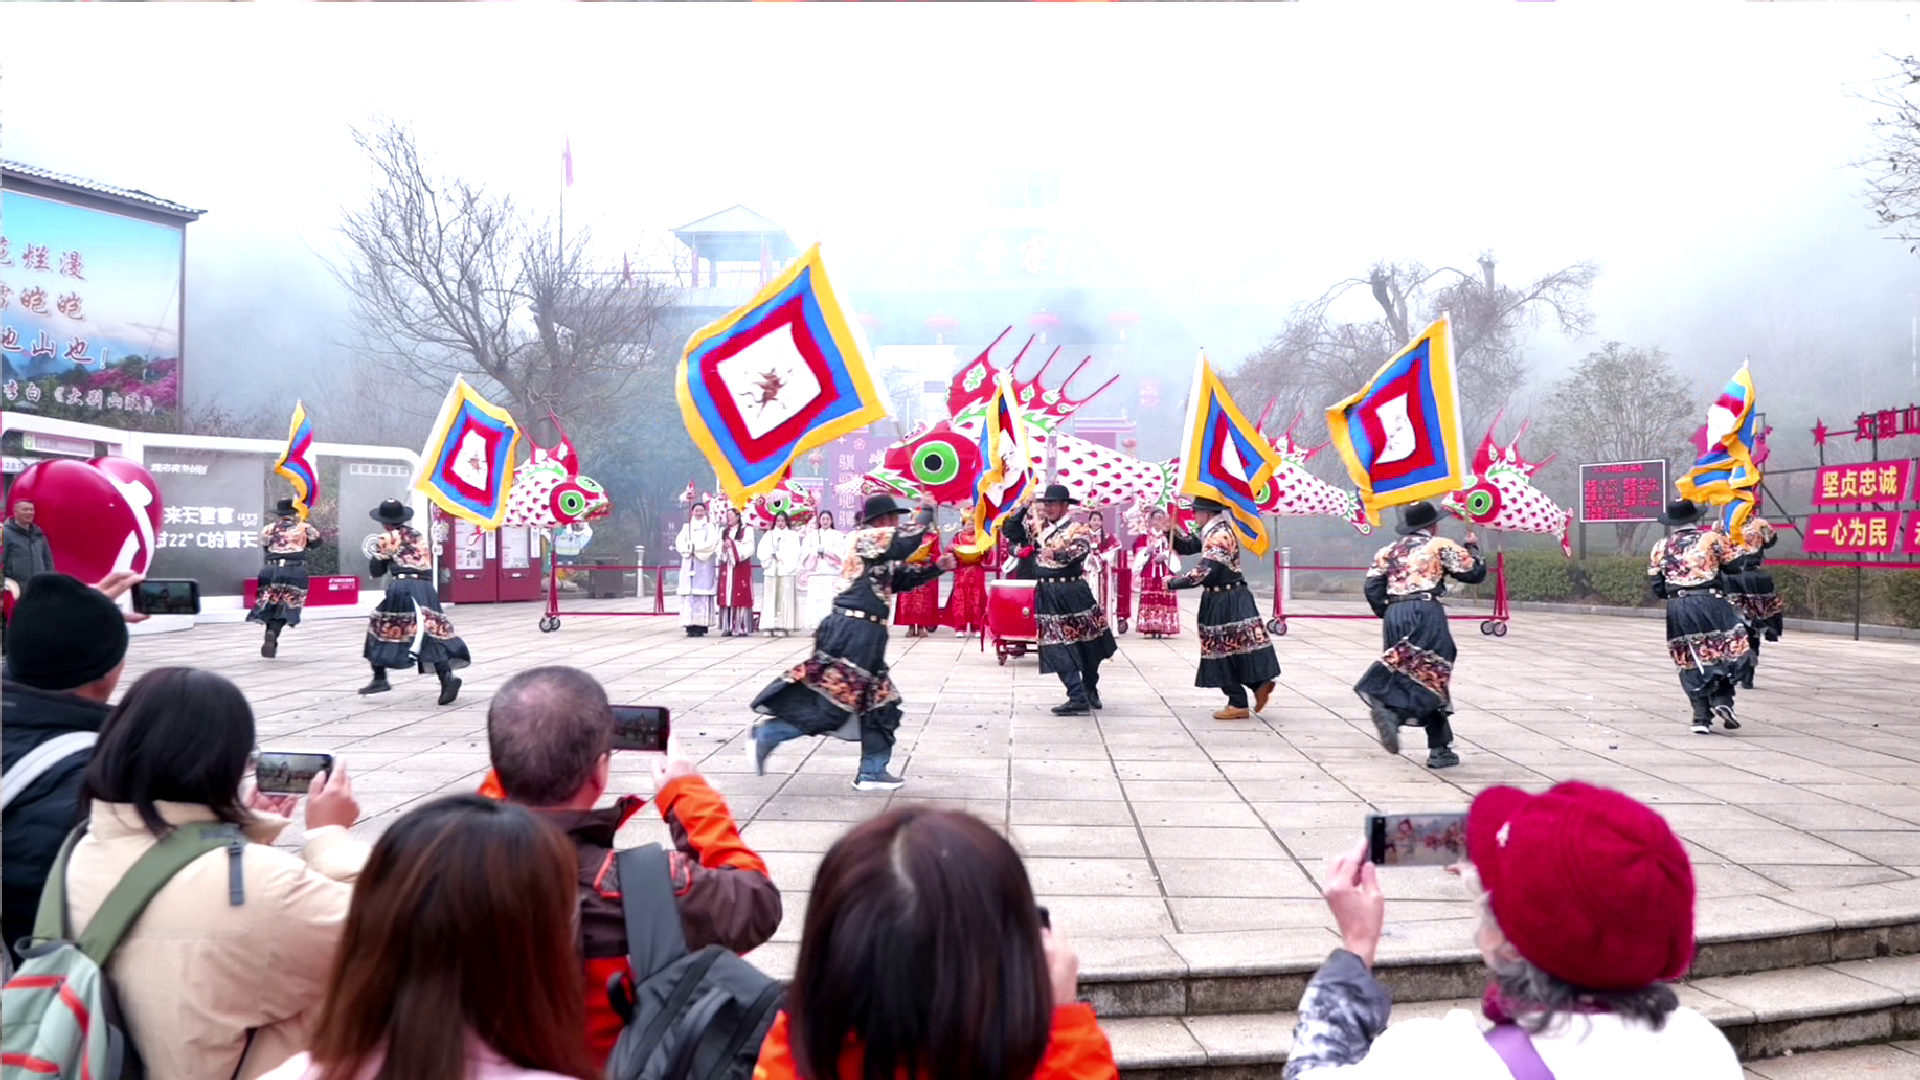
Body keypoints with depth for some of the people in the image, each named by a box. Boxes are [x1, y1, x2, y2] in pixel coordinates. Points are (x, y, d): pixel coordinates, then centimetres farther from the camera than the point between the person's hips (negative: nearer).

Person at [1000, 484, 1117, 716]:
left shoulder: (1077, 529, -3)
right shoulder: (1037, 527, 10)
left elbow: (1081, 550, -23)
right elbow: (1009, 531, 11)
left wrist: (1057, 554, -39)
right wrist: (1024, 510, 0)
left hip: (1073, 591, -3)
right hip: (1047, 594, 3)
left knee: (1087, 644, 11)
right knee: (1058, 647, -4)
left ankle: (1091, 691, 29)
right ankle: (1078, 698, -4)